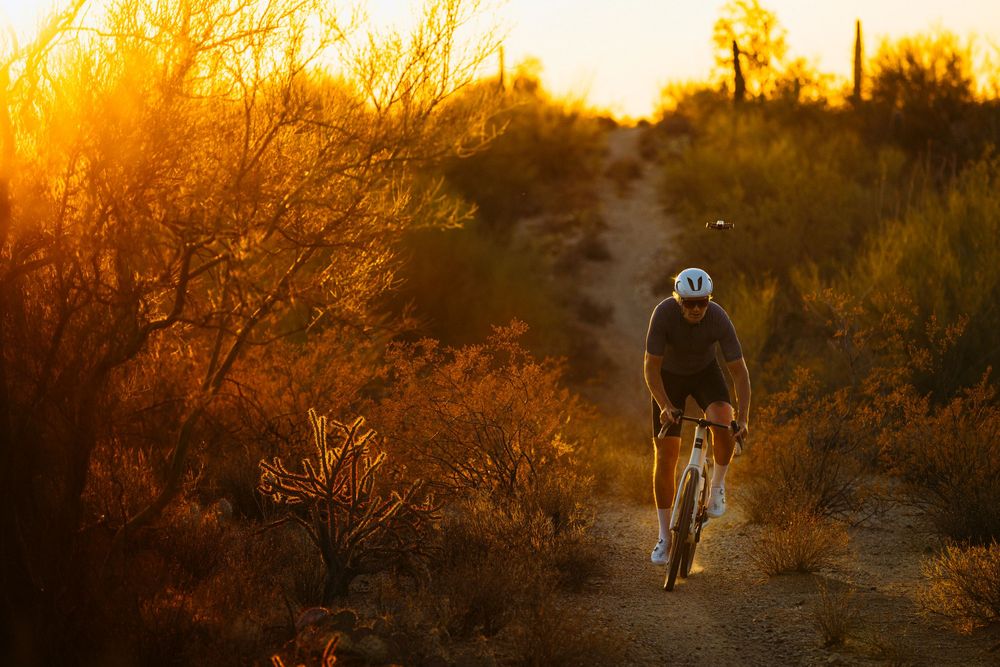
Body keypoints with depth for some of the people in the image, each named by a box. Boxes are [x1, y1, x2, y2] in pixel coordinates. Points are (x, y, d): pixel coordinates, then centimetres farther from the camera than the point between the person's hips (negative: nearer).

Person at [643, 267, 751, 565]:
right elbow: (651, 367, -28)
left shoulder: (719, 318, -29)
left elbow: (739, 371, -26)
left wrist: (743, 418, -34)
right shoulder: (663, 313, -32)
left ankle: (718, 485, -6)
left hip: (705, 373, 0)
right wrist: (665, 406, -41)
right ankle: (665, 536, 8)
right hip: (669, 376, 0)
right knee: (665, 457, -4)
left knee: (723, 422, -32)